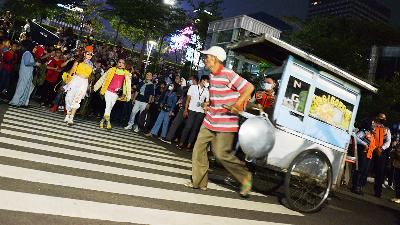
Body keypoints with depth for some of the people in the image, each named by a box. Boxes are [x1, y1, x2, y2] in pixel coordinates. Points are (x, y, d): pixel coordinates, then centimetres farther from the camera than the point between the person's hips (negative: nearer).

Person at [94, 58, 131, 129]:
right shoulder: (112, 70, 5)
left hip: (116, 94, 2)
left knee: (110, 108, 6)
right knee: (108, 105, -14)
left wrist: (128, 95, -1)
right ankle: (108, 122, -13)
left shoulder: (126, 74, 6)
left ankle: (102, 121, 20)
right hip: (108, 91, -2)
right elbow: (103, 78, 10)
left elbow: (128, 84, 5)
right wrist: (96, 87, 10)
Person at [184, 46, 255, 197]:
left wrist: (238, 104, -25)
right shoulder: (212, 76, 11)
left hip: (225, 124, -9)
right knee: (199, 148, 6)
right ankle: (199, 181, 18)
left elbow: (249, 87, -17)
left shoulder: (228, 75, -16)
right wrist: (208, 104, 11)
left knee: (221, 154, -7)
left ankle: (245, 177, 15)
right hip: (210, 121, 9)